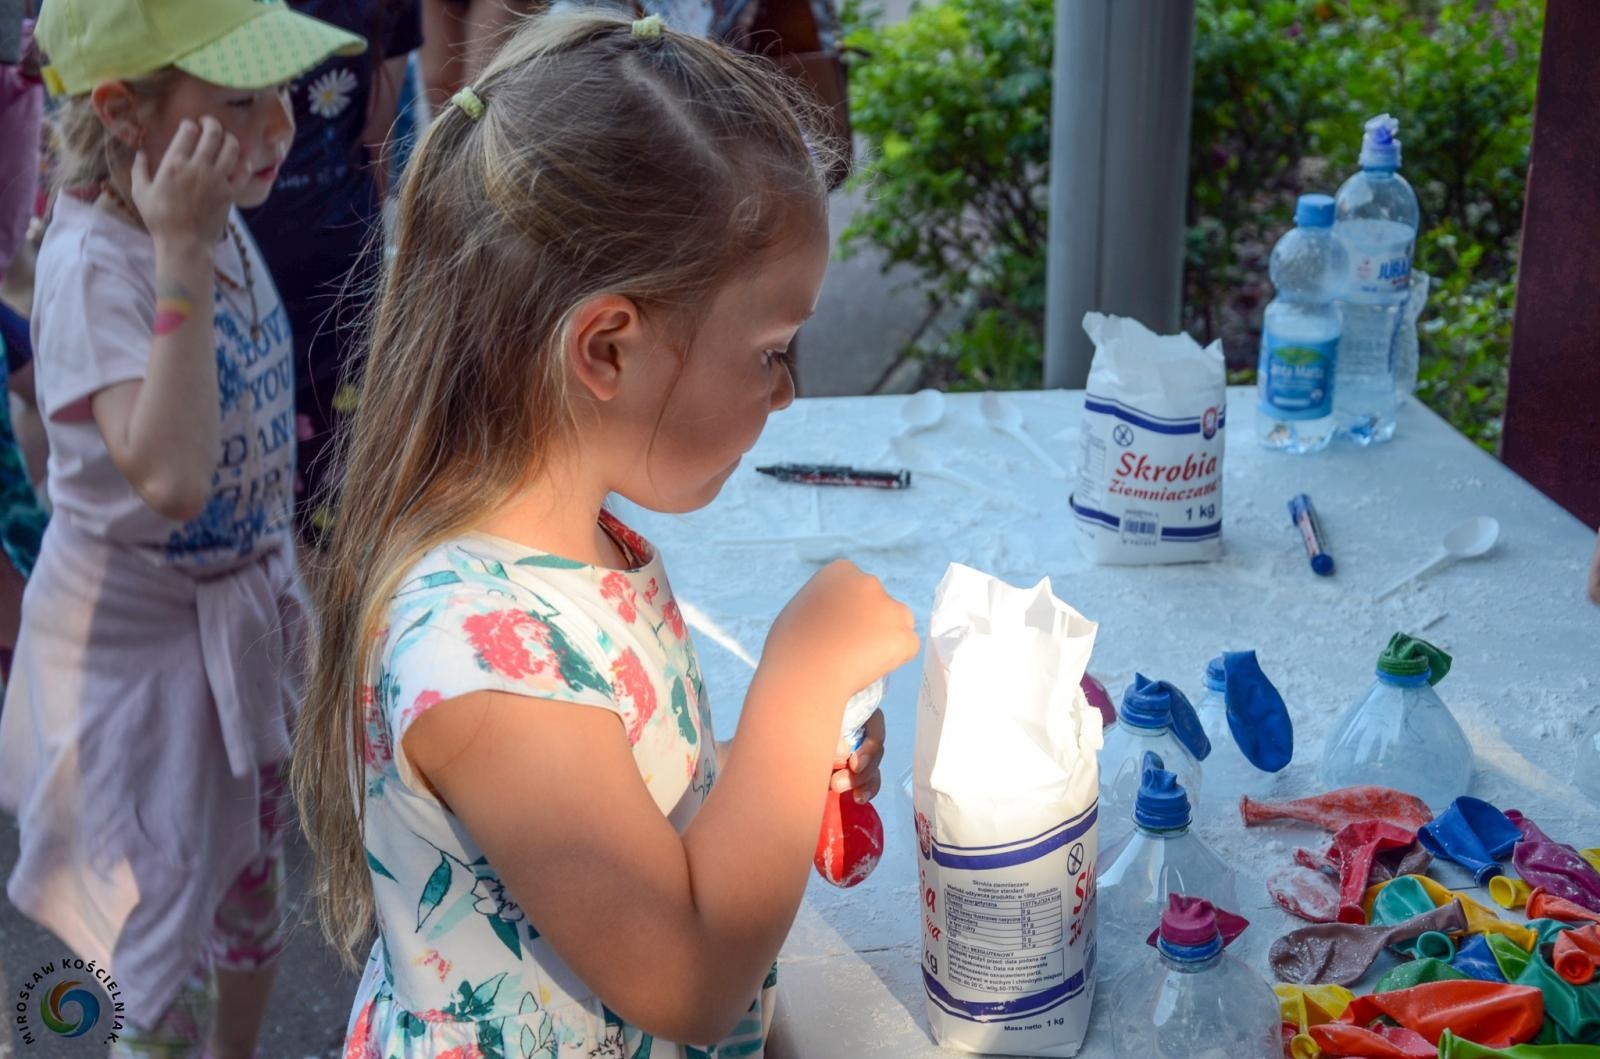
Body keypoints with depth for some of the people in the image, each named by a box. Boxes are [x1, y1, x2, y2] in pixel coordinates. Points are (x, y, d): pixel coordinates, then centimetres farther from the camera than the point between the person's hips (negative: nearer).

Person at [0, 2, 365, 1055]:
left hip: (247, 614, 8)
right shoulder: (94, 263, -26)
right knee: (165, 959, 6)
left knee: (253, 882, 25)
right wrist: (182, 259, -38)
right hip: (136, 643, -7)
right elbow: (170, 479, -40)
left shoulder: (220, 225, -4)